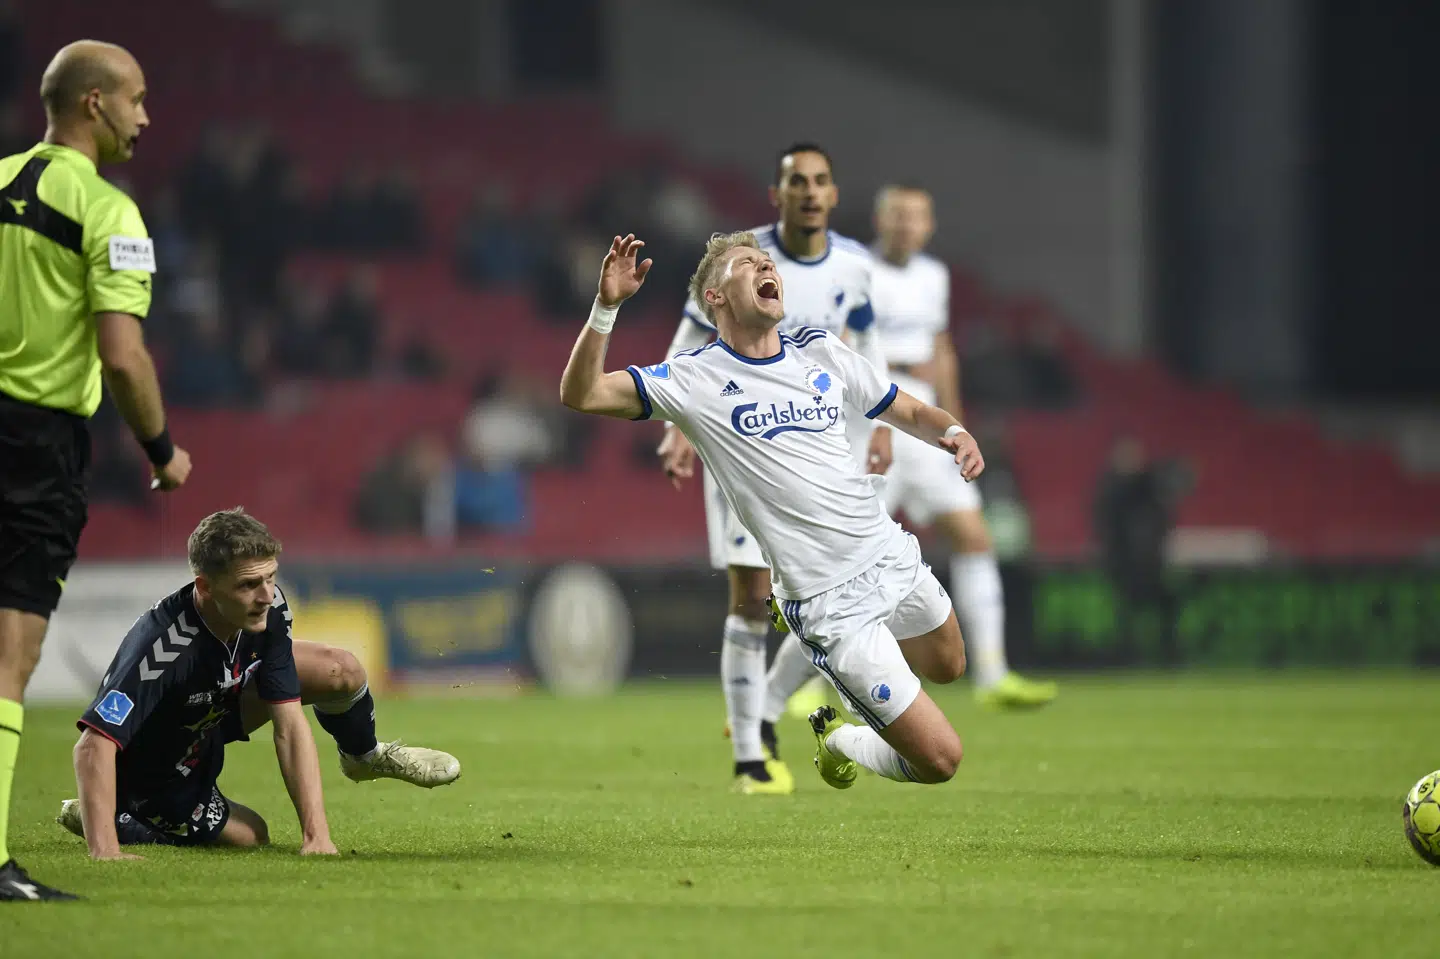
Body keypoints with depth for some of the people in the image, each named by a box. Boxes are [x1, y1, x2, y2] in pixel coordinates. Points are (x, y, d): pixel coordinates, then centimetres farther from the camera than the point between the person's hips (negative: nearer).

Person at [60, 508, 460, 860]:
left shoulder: (269, 608, -24)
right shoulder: (163, 646, -43)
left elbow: (289, 726, -21)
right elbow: (94, 744, -48)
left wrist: (316, 834, -28)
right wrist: (104, 851, -57)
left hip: (214, 711, 5)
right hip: (154, 770, -5)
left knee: (340, 671, -10)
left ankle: (364, 757, 25)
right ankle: (124, 820, 16)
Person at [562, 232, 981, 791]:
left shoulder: (820, 351, 5)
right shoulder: (696, 379, -10)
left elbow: (907, 411, 15)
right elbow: (580, 395, -17)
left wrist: (954, 433, -7)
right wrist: (606, 308, -31)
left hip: (893, 555, 6)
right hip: (832, 597, -6)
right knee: (939, 759, -8)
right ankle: (837, 741, 24)